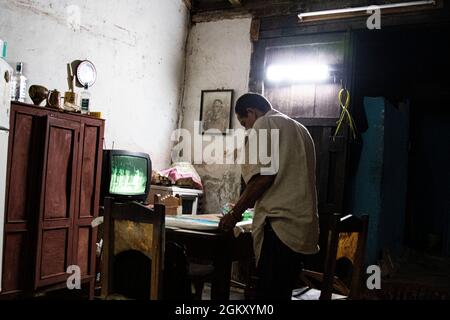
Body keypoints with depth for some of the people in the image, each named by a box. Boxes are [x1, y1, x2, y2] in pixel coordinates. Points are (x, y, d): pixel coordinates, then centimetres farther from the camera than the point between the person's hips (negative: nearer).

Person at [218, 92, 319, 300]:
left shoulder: (264, 124, -1)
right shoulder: (300, 129, 25)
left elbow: (263, 176, -13)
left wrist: (235, 213, -4)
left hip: (281, 223, -9)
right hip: (304, 224, 9)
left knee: (268, 293, -6)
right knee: (282, 292, 14)